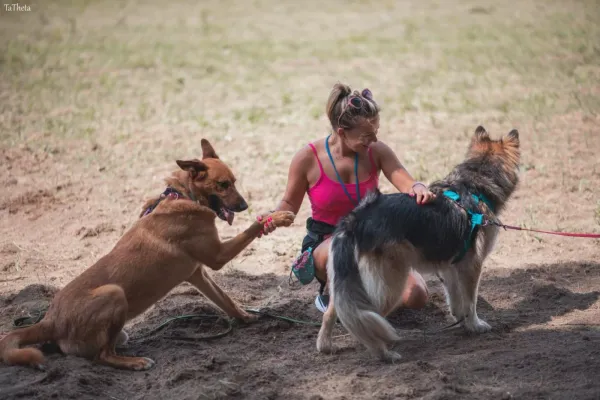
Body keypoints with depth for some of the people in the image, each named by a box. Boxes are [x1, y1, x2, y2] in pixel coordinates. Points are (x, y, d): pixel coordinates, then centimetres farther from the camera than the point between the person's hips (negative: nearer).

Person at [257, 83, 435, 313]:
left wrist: (418, 189, -40)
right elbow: (290, 204, 1)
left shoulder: (377, 152, -8)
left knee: (416, 297, -19)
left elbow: (407, 185, -15)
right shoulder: (308, 159, -14)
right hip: (325, 241, -3)